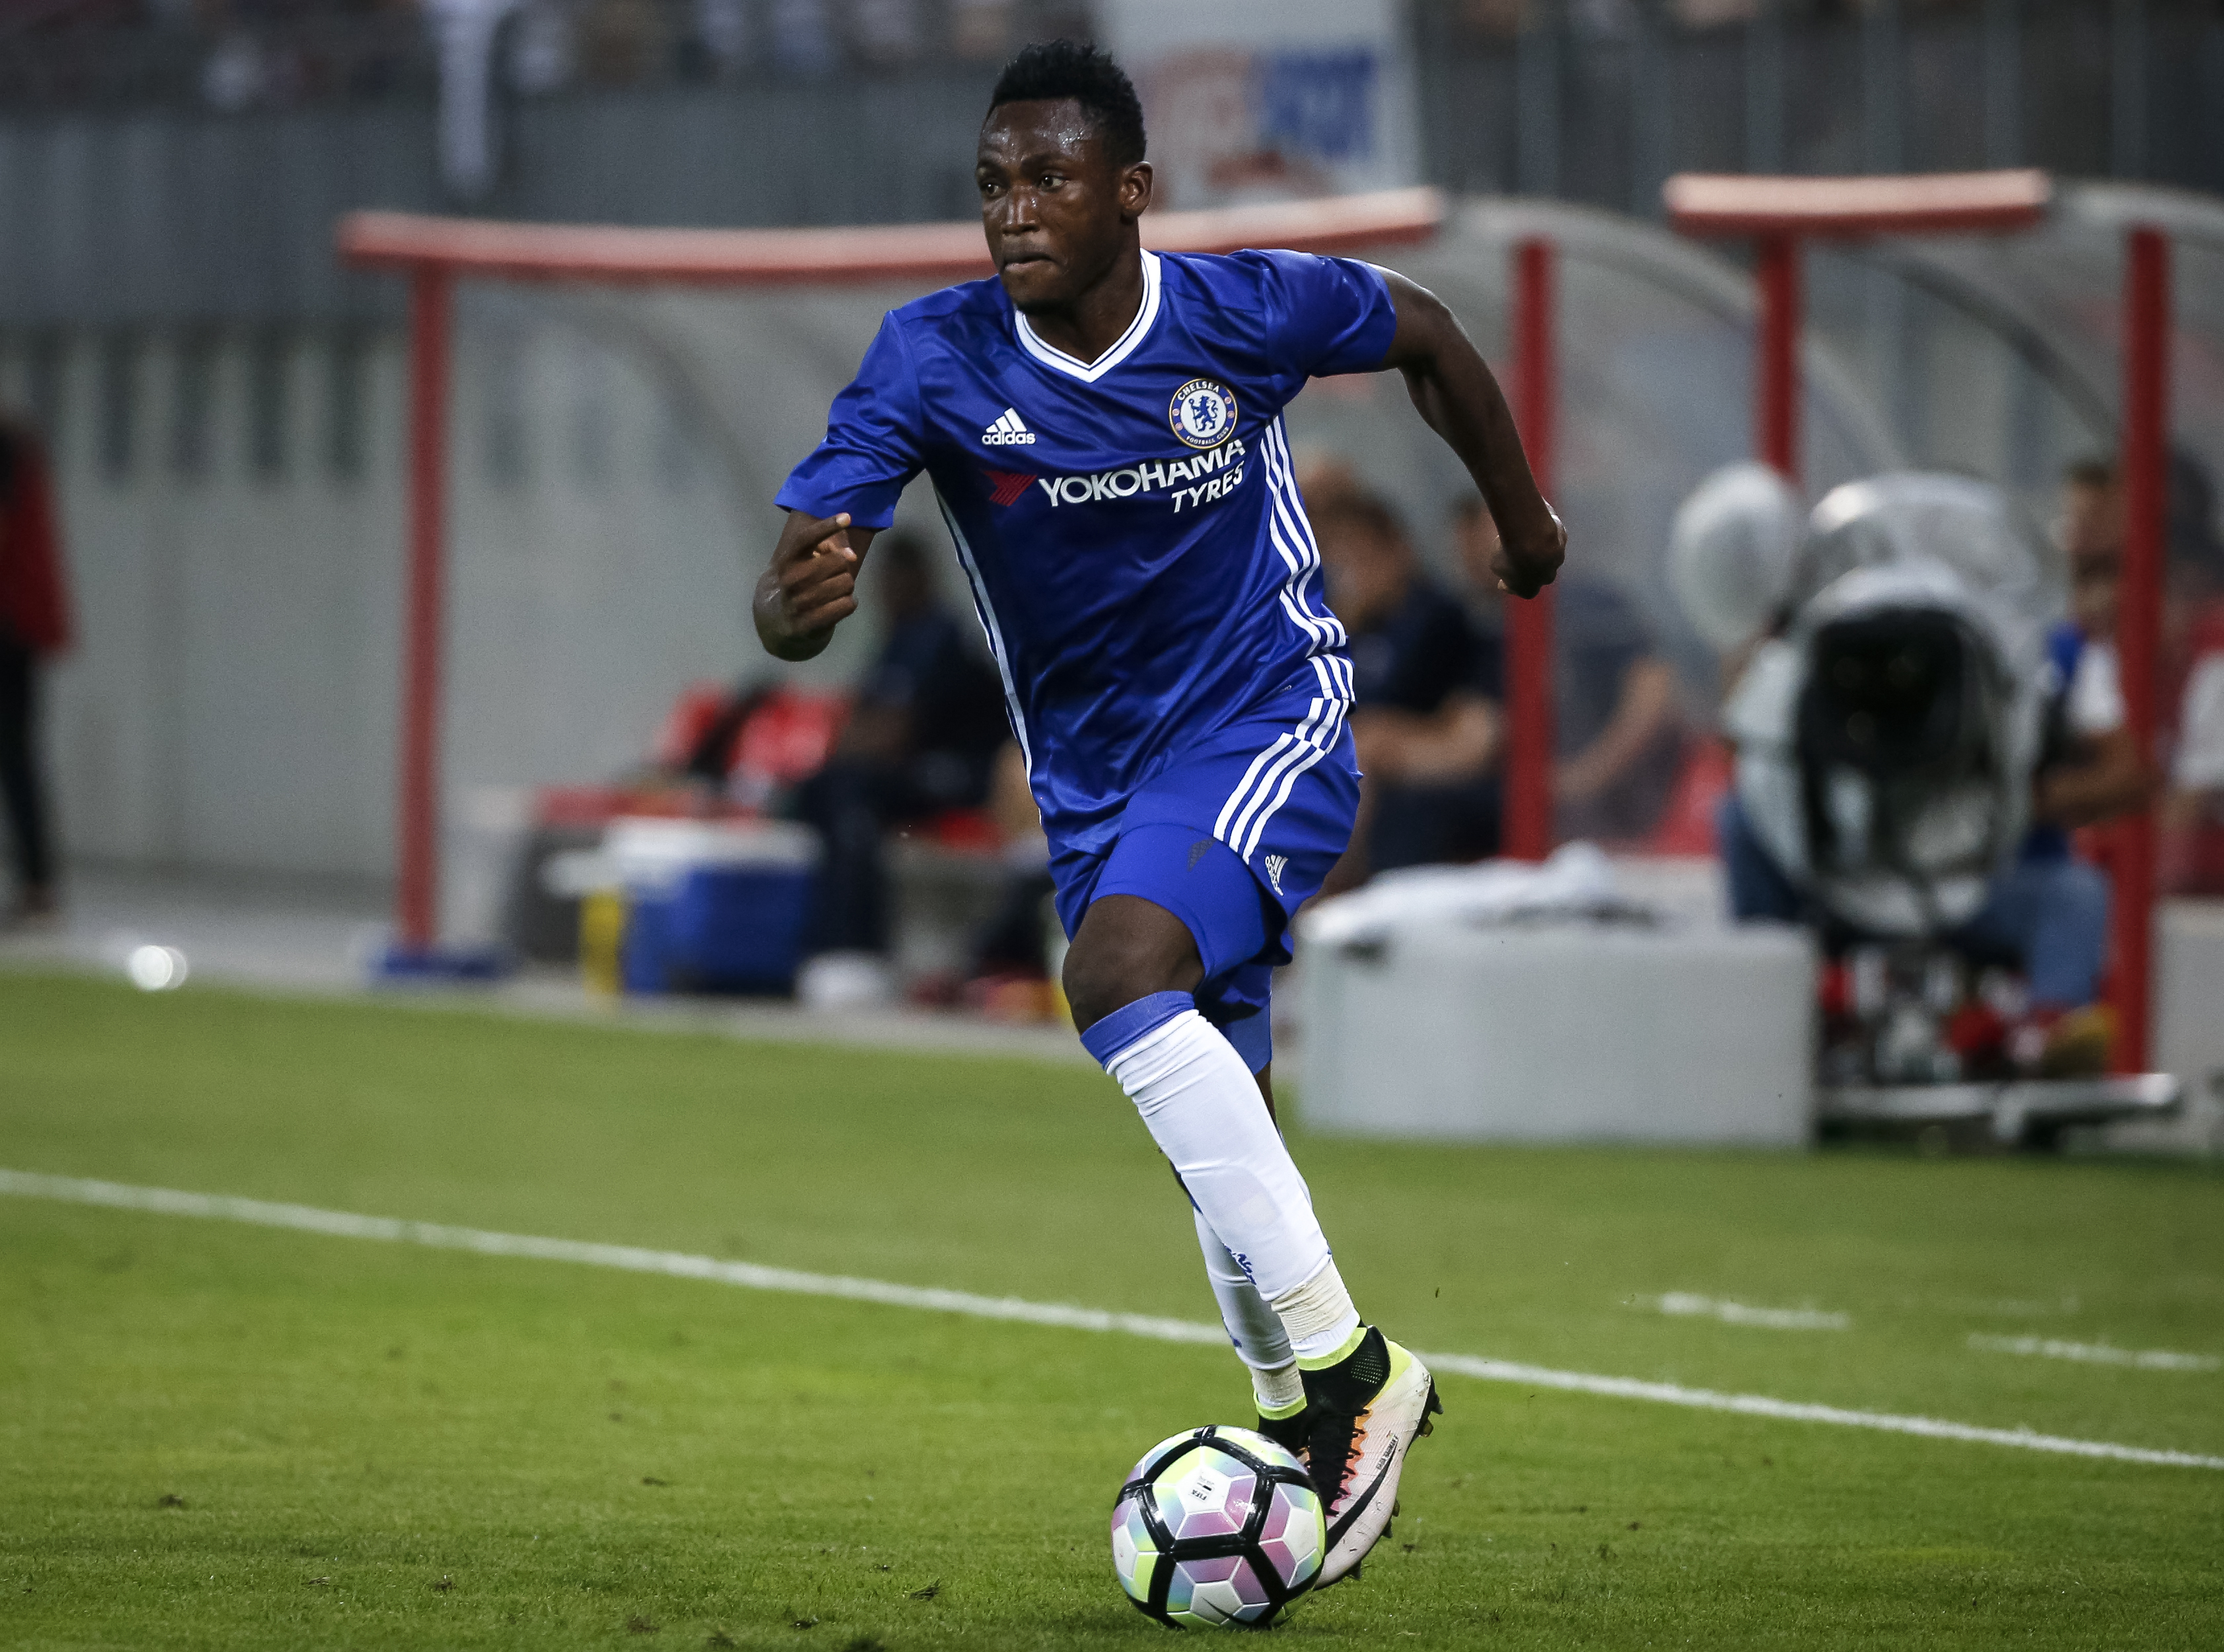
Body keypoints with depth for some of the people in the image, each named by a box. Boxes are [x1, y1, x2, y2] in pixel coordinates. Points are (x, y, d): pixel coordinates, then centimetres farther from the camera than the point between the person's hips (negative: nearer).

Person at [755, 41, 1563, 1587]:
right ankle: (1305, 1432, 31)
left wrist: (1521, 510, 17)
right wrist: (796, 605, -50)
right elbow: (803, 572, -25)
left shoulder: (1241, 313, -18)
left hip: (1270, 719, -4)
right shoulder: (935, 360, -16)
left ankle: (1342, 1357, -26)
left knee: (1121, 972, -30)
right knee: (1221, 1137, 11)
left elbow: (1425, 332, 4)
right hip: (1093, 774, 4)